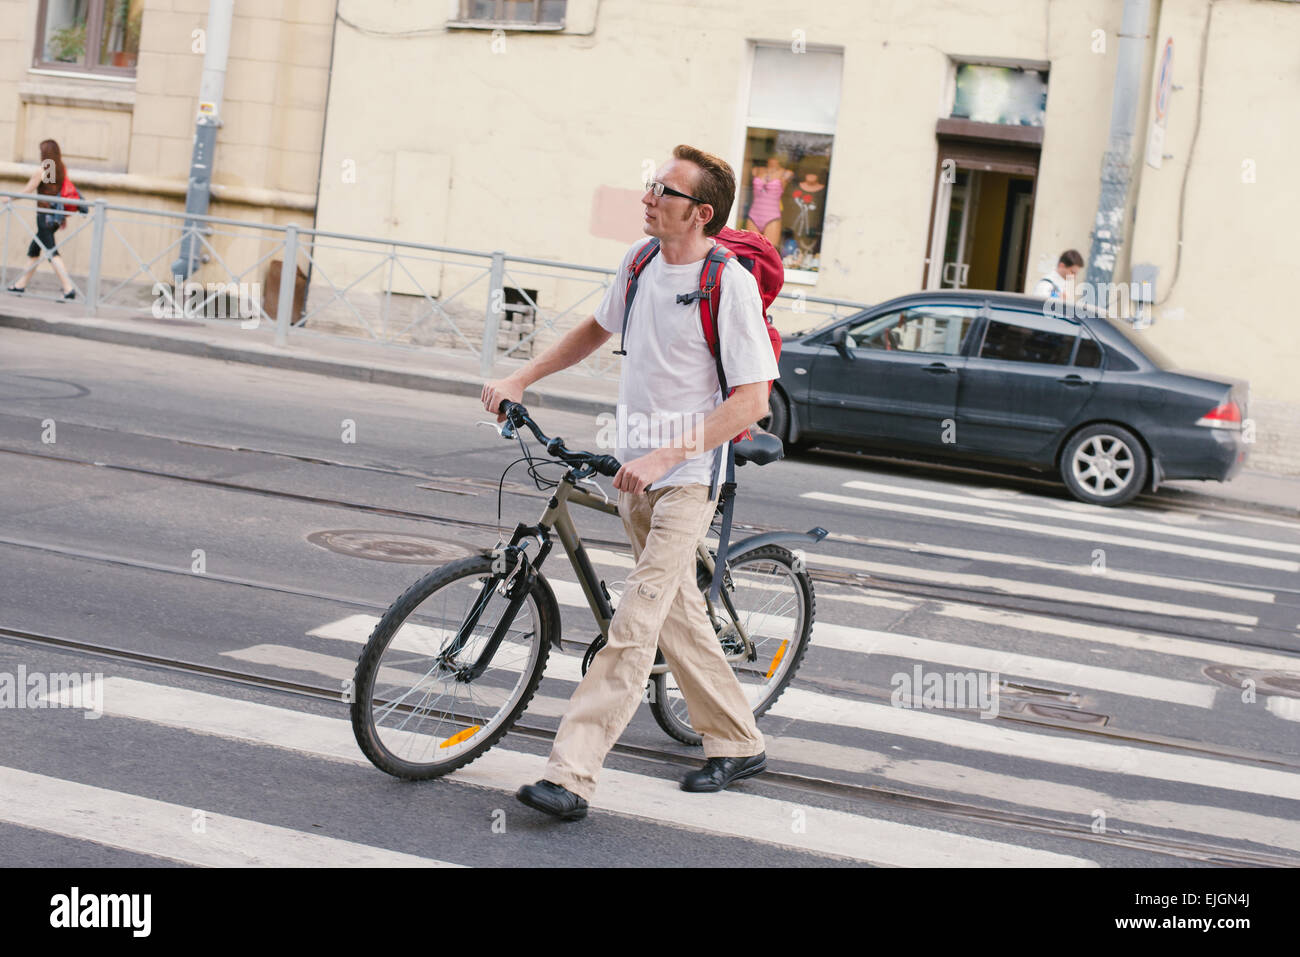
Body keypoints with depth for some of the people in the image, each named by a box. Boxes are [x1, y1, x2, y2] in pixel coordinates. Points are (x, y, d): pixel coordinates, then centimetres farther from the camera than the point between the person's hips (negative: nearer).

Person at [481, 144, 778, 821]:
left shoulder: (730, 284, -17)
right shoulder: (641, 261, 5)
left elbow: (751, 400, -20)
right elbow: (598, 328, 23)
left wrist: (666, 456, -26)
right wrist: (520, 380, 15)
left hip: (688, 478, -8)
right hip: (636, 471, 8)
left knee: (635, 624, -14)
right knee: (678, 612, 15)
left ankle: (570, 775, -18)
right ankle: (738, 745, 30)